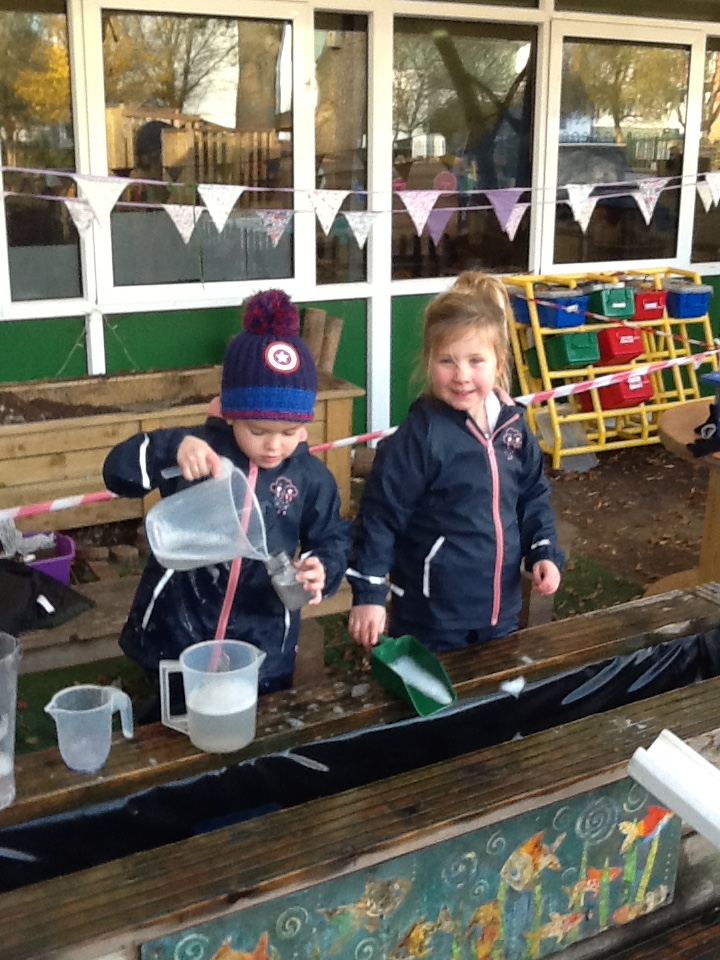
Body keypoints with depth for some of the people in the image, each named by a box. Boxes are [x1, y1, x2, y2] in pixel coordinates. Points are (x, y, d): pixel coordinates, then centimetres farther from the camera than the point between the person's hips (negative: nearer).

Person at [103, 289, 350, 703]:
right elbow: (118, 472, -16)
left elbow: (334, 537, 7)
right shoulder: (201, 448, -11)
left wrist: (323, 569, -17)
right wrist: (173, 446, -35)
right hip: (176, 633, -1)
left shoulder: (311, 477, -5)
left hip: (263, 642, 2)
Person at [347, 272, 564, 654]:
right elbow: (380, 515, -15)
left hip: (500, 608, 6)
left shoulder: (512, 425, -1)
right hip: (432, 613, -6)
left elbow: (533, 497, 12)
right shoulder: (420, 435, -19)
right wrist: (368, 593, -15)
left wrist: (544, 552, 0)